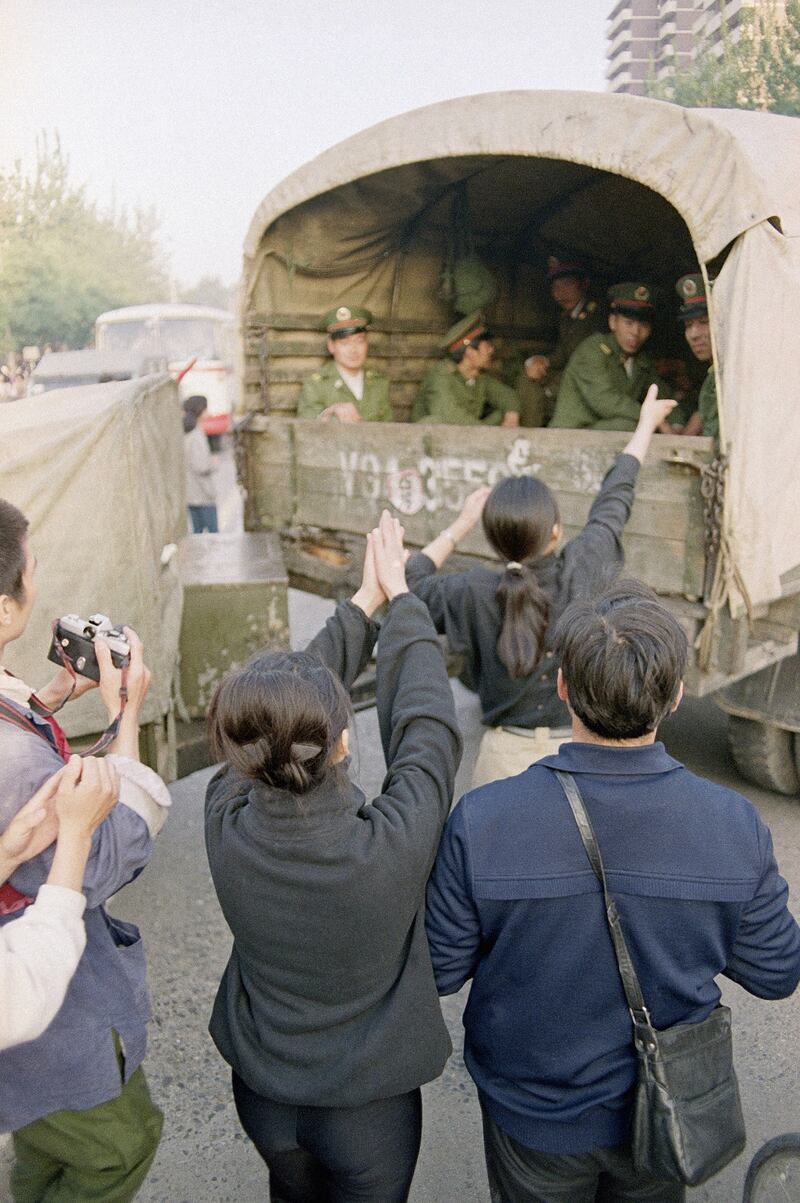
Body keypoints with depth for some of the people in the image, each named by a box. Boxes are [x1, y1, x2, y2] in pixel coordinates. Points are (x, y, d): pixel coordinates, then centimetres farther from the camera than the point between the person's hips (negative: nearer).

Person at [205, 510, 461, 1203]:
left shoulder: (228, 824, -27)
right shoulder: (394, 844, -35)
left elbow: (296, 692, -12)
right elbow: (425, 724, -18)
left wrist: (364, 602, -1)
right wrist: (398, 595, -5)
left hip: (263, 1090, 3)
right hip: (369, 1106, -2)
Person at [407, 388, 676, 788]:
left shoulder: (474, 593, -16)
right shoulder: (584, 570, -13)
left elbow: (412, 581, 4)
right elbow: (614, 499, 3)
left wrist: (461, 524, 11)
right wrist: (645, 424, 20)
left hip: (505, 755, -1)